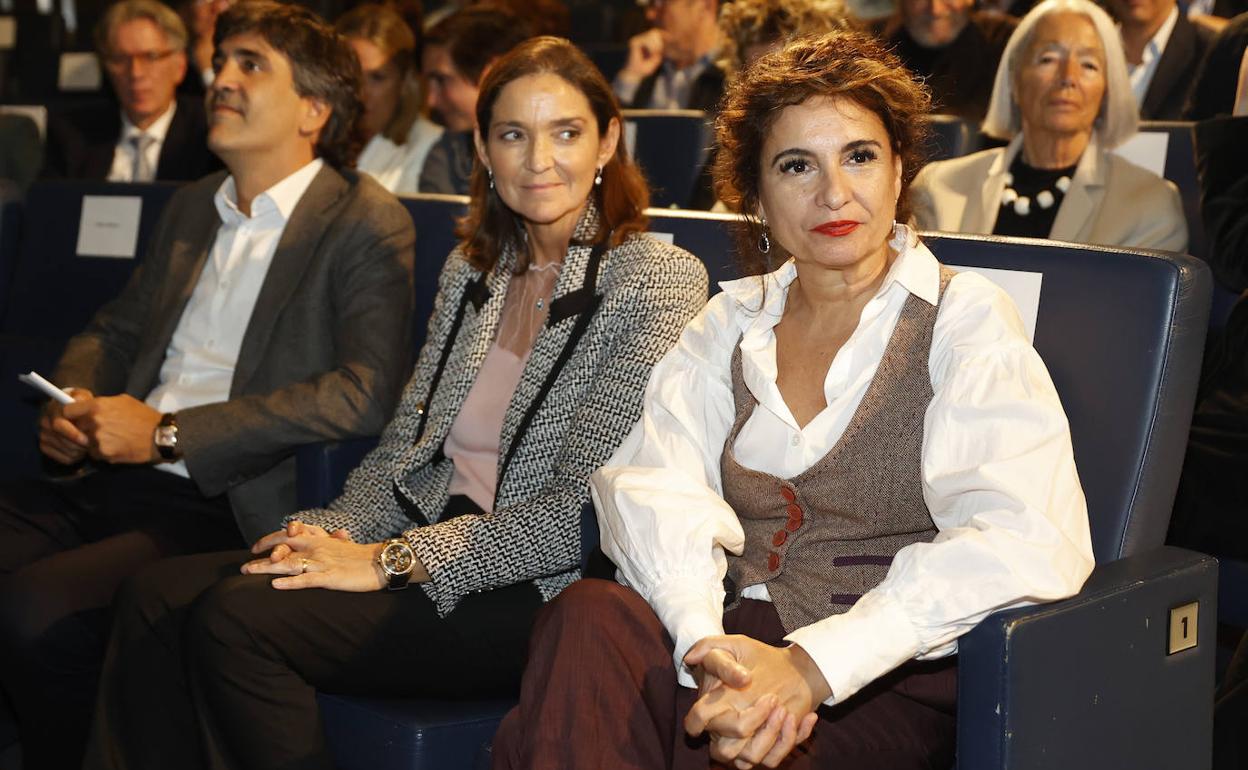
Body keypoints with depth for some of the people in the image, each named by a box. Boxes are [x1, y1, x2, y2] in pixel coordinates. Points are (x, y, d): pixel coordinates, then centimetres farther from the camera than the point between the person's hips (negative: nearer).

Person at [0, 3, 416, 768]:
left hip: (233, 507, -7)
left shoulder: (368, 224, -4)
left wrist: (167, 434, -16)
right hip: (119, 482, 7)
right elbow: (116, 329, 30)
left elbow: (367, 391, -17)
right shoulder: (194, 206, 21)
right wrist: (73, 403, 4)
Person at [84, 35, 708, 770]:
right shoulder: (472, 269, 14)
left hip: (540, 592, -7)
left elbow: (587, 514, -16)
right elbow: (408, 441, 15)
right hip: (436, 542, 7)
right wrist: (338, 530, -6)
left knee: (235, 619, -23)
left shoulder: (660, 280, -9)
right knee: (158, 596, -12)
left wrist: (390, 561, -18)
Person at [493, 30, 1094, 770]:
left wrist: (812, 666, -26)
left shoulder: (964, 320, 0)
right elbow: (653, 489, -2)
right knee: (589, 616, -31)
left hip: (895, 682, -4)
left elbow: (1032, 539, -17)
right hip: (745, 644, 4)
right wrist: (708, 643, -24)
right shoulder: (731, 323, 15)